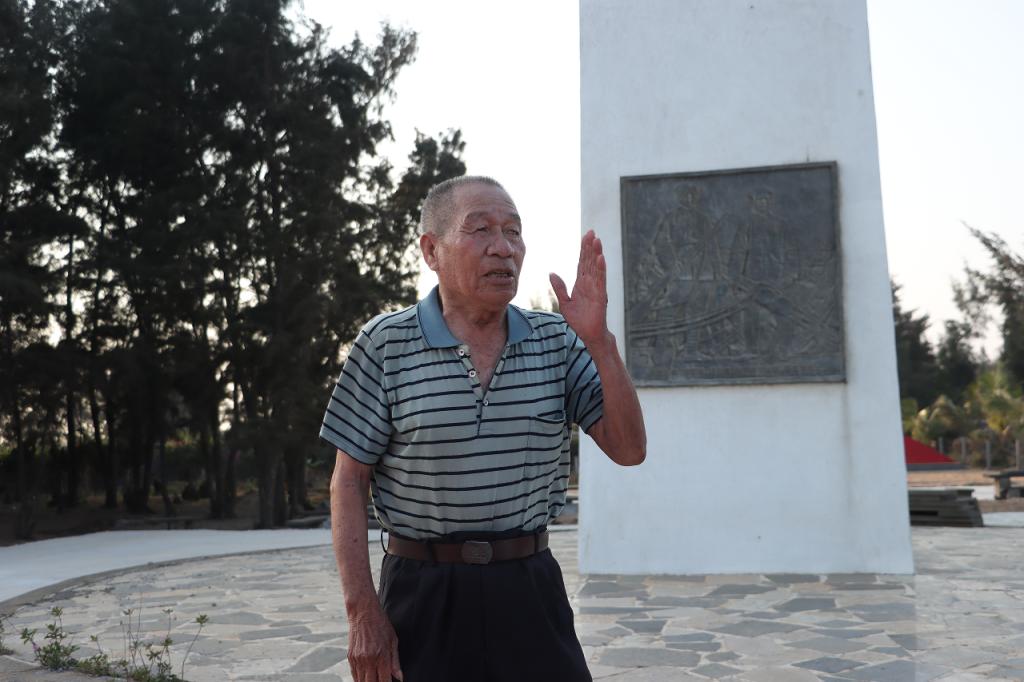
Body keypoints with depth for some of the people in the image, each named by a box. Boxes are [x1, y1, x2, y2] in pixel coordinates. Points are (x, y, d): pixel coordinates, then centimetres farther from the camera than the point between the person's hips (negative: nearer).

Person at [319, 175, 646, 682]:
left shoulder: (557, 341, 1)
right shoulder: (385, 345, -7)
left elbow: (629, 449, -3)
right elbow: (349, 483, -4)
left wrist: (599, 341, -15)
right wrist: (363, 614, -8)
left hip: (532, 588, 3)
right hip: (424, 593, -2)